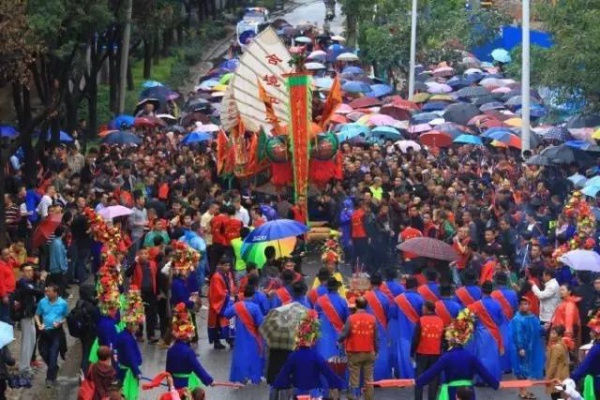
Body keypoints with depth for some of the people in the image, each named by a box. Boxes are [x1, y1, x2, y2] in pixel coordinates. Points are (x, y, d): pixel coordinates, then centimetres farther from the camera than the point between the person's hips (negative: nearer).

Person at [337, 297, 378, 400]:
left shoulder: (351, 318, -10)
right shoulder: (372, 318, -2)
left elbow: (344, 335, -8)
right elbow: (376, 337, 2)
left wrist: (339, 341, 14)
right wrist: (376, 351, 13)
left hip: (354, 353, -2)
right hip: (369, 353, 2)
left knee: (354, 379, 2)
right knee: (369, 379, 8)